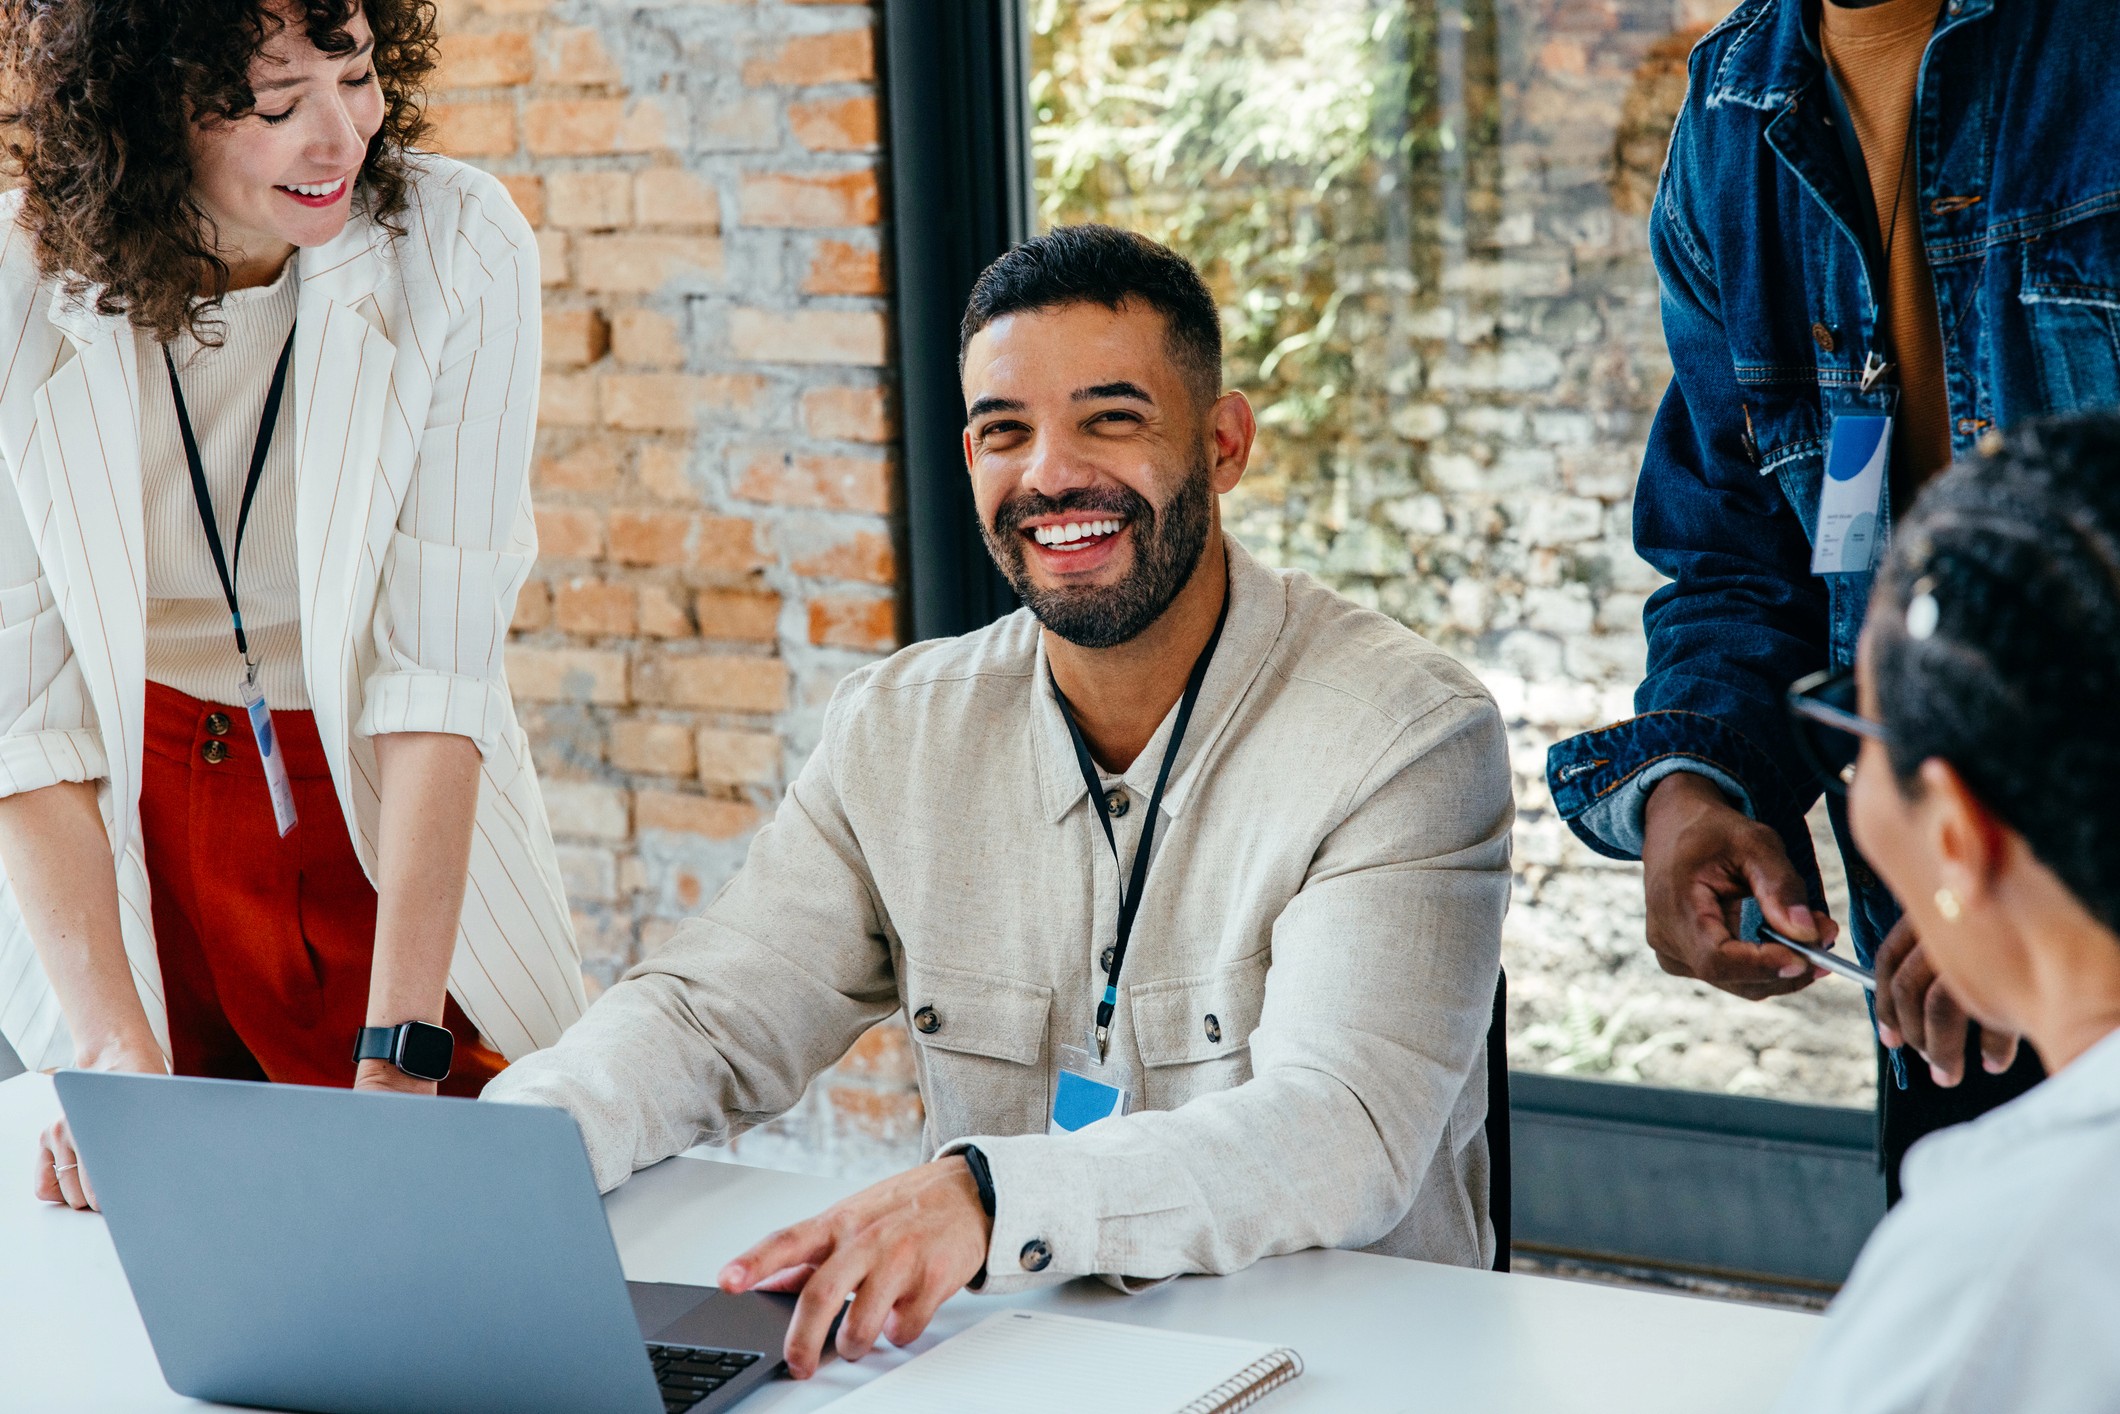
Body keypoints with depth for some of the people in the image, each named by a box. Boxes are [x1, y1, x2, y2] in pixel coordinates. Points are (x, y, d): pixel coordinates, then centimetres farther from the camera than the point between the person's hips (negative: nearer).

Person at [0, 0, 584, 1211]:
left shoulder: (459, 251, -18)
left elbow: (438, 662, -22)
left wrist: (400, 1057, -28)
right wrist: (116, 1054, -27)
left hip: (398, 829, 0)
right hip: (127, 842, 0)